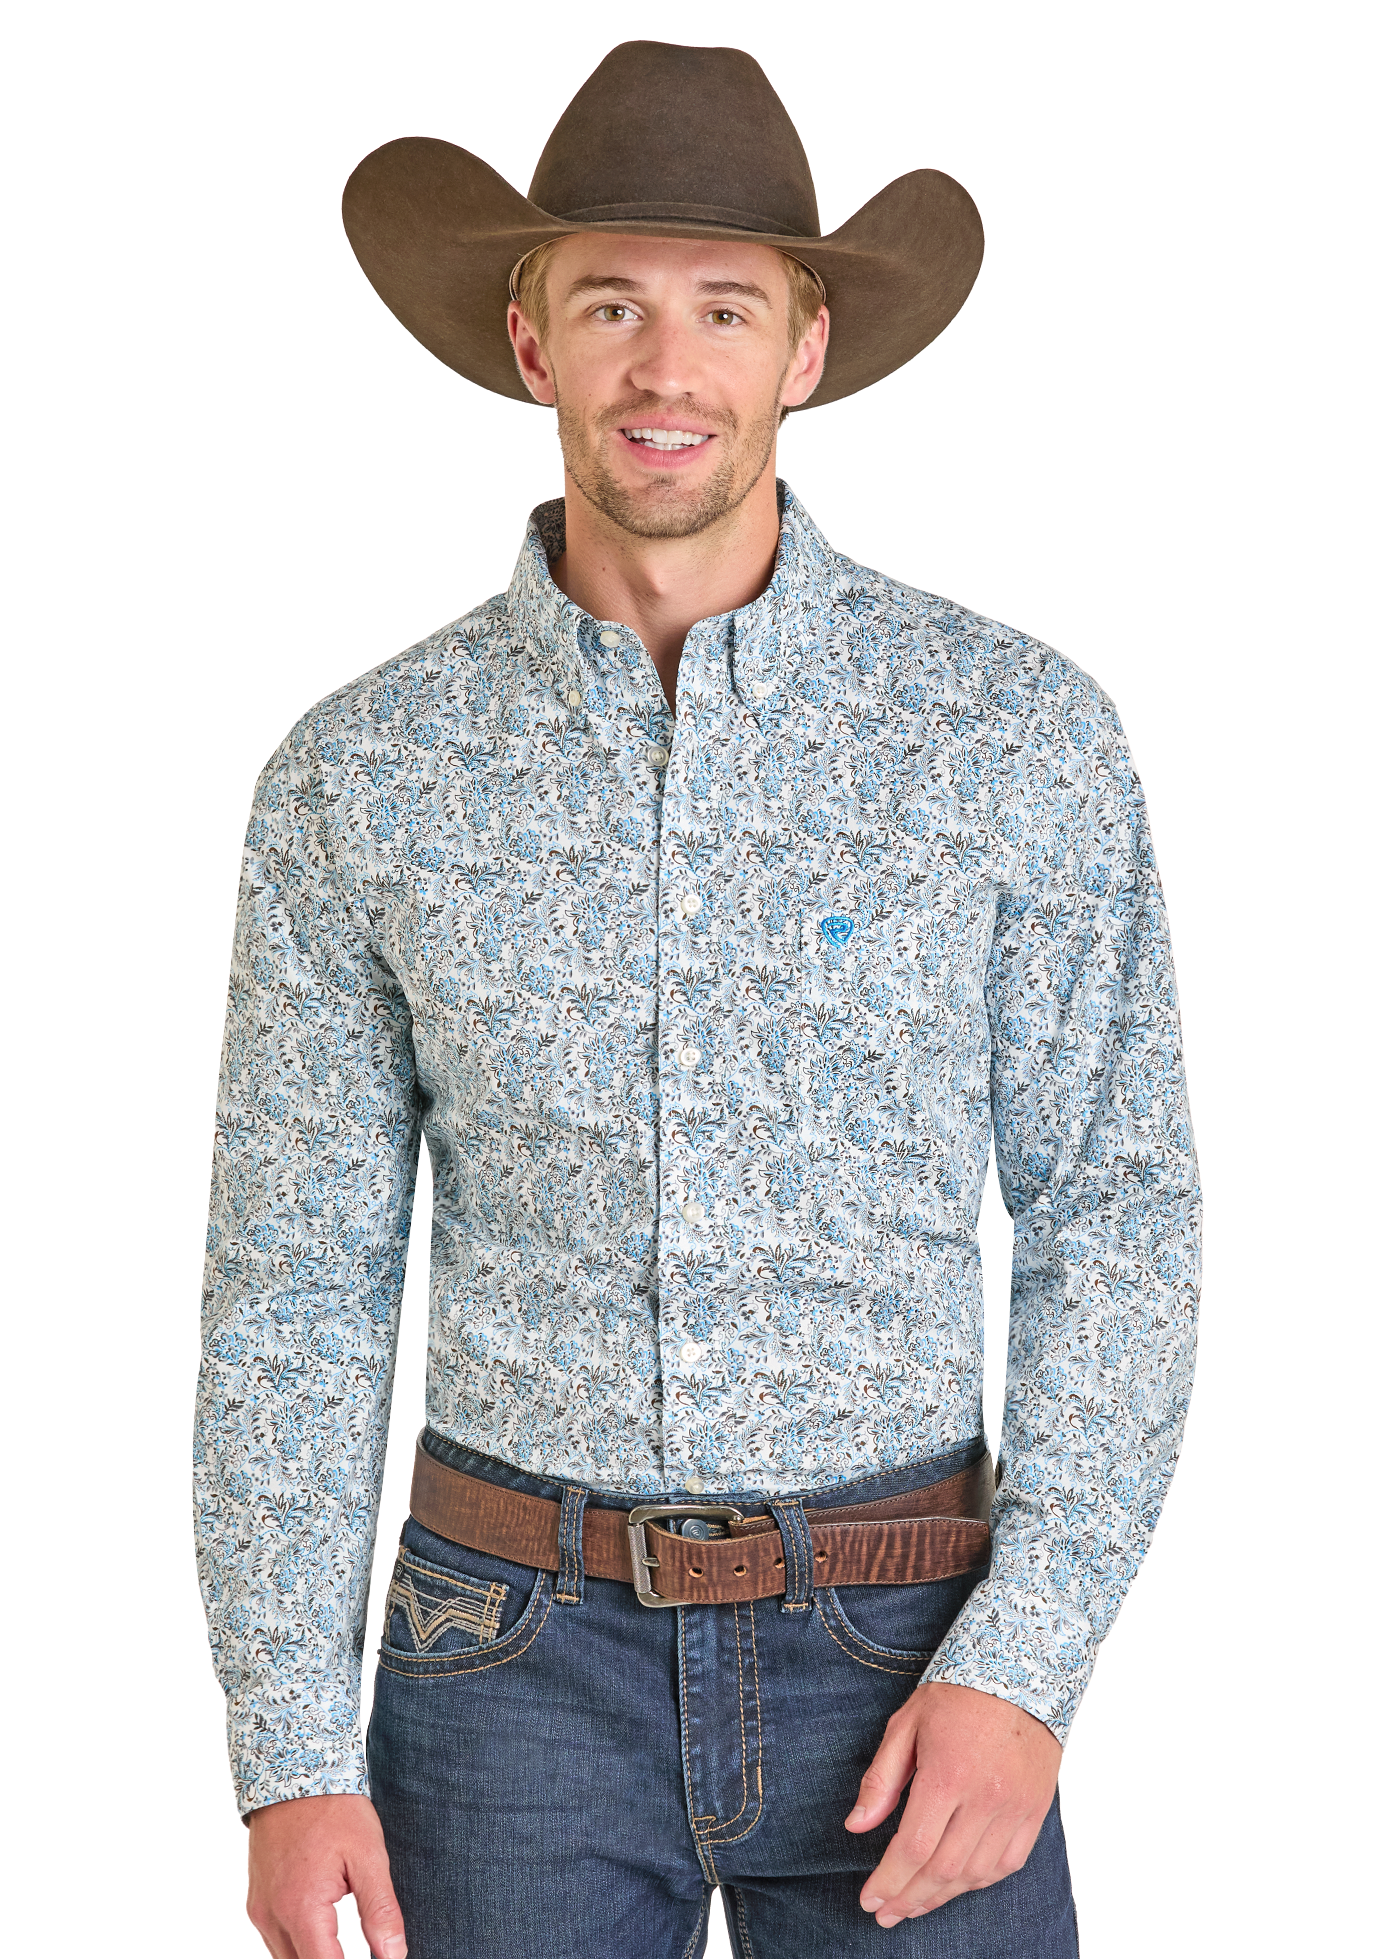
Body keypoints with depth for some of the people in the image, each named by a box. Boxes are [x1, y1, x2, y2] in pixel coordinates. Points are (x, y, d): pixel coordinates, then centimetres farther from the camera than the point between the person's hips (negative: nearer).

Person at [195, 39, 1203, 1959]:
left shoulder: (1025, 729, -4)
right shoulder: (357, 773, -1)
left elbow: (1116, 1217, -2)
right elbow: (294, 1283, 2)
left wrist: (1027, 1671, -12)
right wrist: (290, 1760, -3)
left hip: (899, 1658, 0)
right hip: (519, 1659, 1)